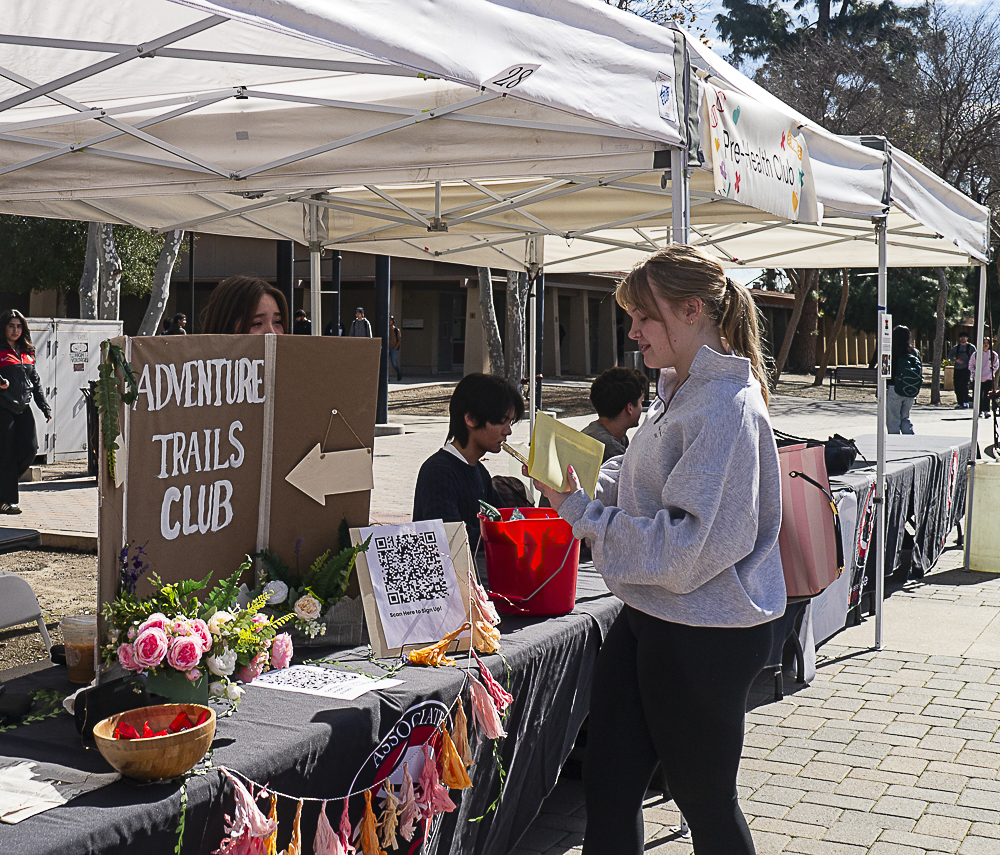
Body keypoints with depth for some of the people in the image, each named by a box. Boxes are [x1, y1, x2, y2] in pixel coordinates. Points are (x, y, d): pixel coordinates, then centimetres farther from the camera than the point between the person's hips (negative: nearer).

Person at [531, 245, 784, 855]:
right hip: (648, 618, 9)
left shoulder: (728, 406, -21)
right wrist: (576, 478, 1)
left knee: (706, 801, 10)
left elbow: (691, 546, -26)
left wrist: (581, 512, -21)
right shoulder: (678, 391, 9)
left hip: (706, 637, -9)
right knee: (608, 783, 14)